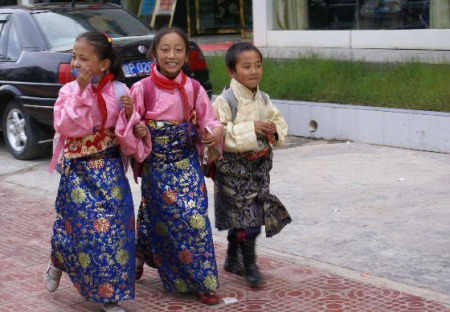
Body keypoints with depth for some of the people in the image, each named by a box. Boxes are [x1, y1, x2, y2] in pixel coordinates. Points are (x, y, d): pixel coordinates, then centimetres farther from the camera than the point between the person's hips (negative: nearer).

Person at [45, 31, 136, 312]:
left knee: (113, 226, 1)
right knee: (83, 225, 0)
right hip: (78, 171, -1)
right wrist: (81, 91, -20)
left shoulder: (119, 91, -2)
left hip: (110, 171, 1)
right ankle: (58, 262, 34)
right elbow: (64, 126, -18)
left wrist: (129, 113, -17)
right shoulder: (69, 91, -5)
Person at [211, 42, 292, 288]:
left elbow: (280, 121, 17)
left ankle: (232, 259, 34)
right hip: (234, 168, -6)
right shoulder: (225, 101, -15)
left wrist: (275, 130, -6)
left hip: (259, 165, 6)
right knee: (247, 218, -8)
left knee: (238, 218, 17)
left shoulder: (263, 99, 7)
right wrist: (250, 129, -25)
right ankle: (250, 267, 5)